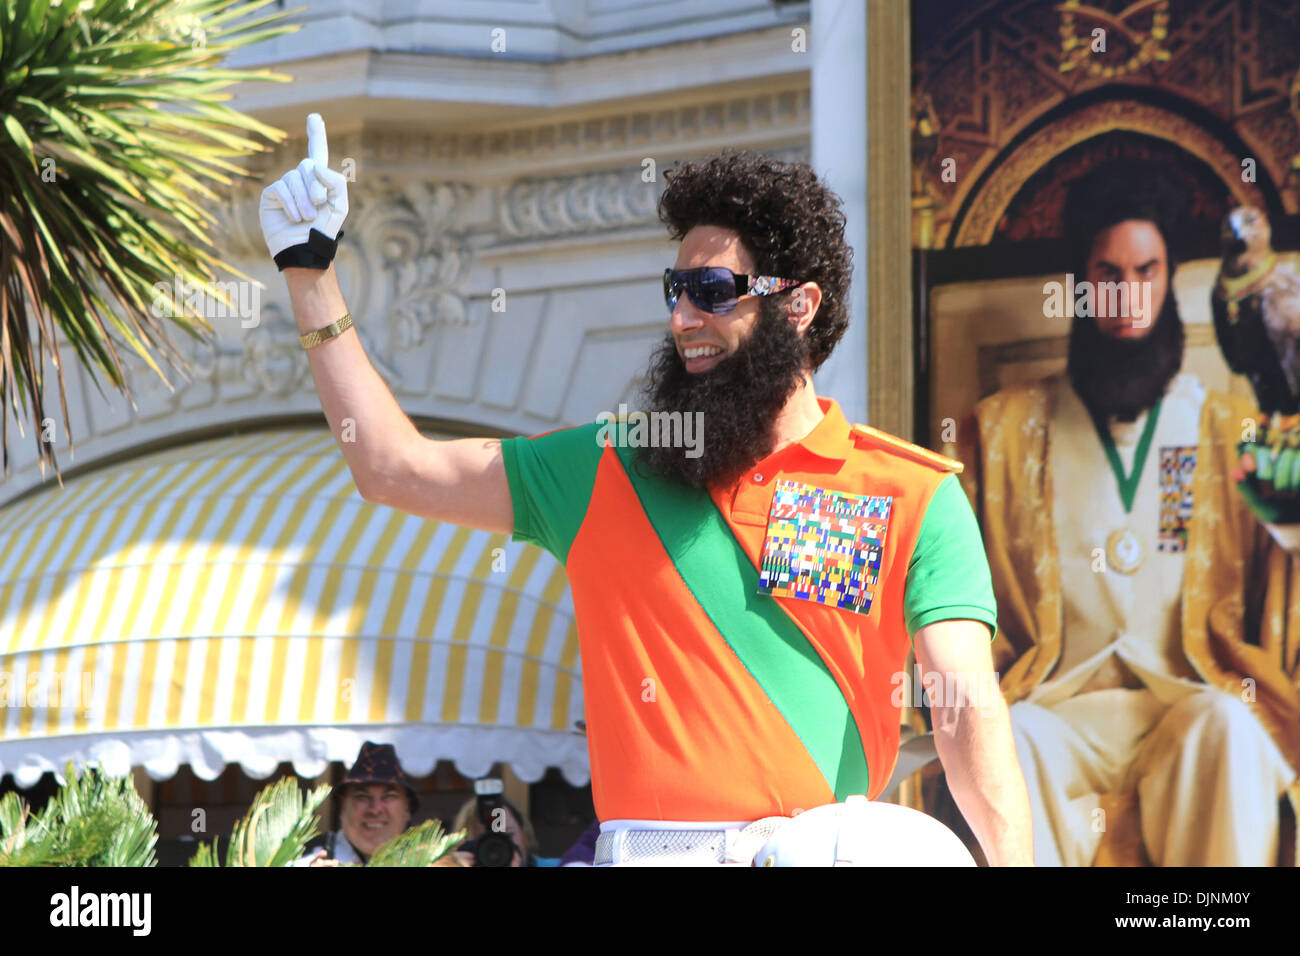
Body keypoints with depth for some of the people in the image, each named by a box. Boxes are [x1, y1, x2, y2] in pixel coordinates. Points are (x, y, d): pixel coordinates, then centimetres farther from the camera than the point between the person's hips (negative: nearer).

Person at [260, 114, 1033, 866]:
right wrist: (311, 273, 16)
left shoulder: (913, 497, 7)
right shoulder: (608, 472, 16)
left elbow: (969, 711, -3)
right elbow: (396, 466, 18)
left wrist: (1012, 861, -19)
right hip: (647, 843, 3)